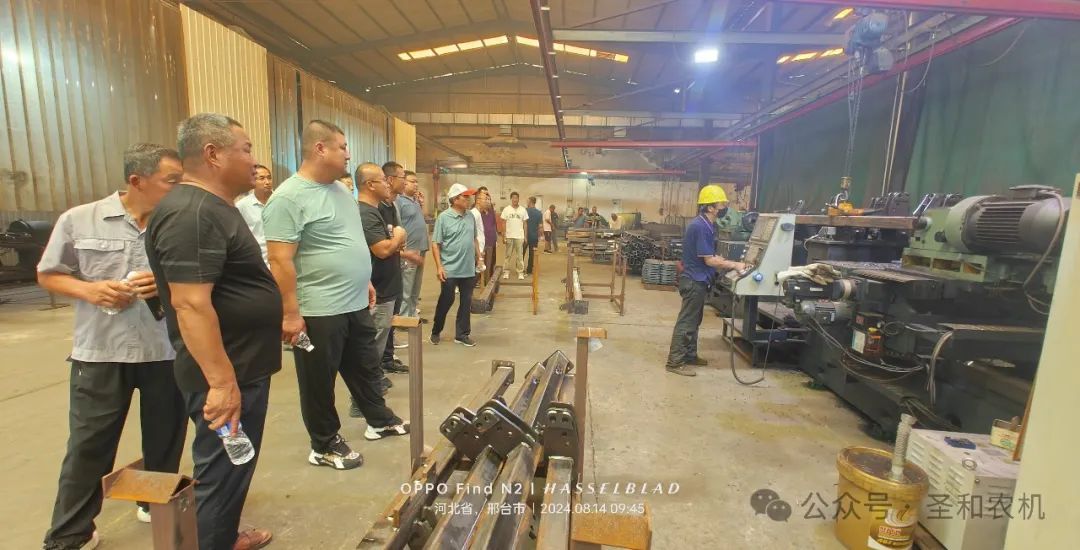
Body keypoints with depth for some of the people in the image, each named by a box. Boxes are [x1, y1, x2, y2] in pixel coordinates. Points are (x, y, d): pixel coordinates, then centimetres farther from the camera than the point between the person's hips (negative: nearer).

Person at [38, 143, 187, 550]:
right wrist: (90, 290, -13)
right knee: (88, 445, 9)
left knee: (164, 439, 15)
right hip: (100, 352, -1)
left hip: (168, 352, 1)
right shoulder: (79, 220, -2)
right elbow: (48, 275, 6)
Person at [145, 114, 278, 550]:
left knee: (235, 468, 24)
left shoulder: (213, 207, 12)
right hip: (227, 373, -11)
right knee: (222, 473, 5)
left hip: (244, 366, 11)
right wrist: (222, 381, -28)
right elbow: (190, 303, -28)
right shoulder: (191, 214, -21)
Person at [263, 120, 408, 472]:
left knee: (366, 368, 21)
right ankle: (325, 446, 28)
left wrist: (364, 282, 20)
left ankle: (379, 421, 40)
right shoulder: (288, 198, -18)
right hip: (318, 311, -8)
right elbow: (280, 261, -21)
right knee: (320, 382, 11)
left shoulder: (341, 190, 10)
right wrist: (291, 314, -21)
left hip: (356, 305, 9)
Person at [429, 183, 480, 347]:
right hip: (450, 269, -5)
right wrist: (439, 266, -15)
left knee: (466, 302, 9)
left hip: (468, 269, 5)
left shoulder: (470, 217, 7)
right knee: (446, 301, 5)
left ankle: (462, 334, 22)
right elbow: (435, 244, -10)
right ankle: (436, 331, 26)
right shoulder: (443, 217, -9)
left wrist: (478, 258, 15)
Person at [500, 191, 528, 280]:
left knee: (520, 255, 4)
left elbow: (525, 224, 5)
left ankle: (520, 272, 10)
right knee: (508, 255, 7)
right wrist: (503, 236, -5)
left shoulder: (523, 210, 2)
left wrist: (525, 236, 1)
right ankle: (506, 272, 13)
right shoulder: (506, 209, 0)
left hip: (520, 236, 0)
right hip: (509, 236, 0)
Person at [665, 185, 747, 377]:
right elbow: (709, 260, -20)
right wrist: (735, 265, -12)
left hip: (696, 280, 10)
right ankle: (675, 362, 1)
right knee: (686, 321, -5)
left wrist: (725, 261, 10)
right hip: (694, 281, -10)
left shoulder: (705, 225, 11)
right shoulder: (700, 227, -21)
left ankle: (689, 355, 29)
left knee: (693, 321, 18)